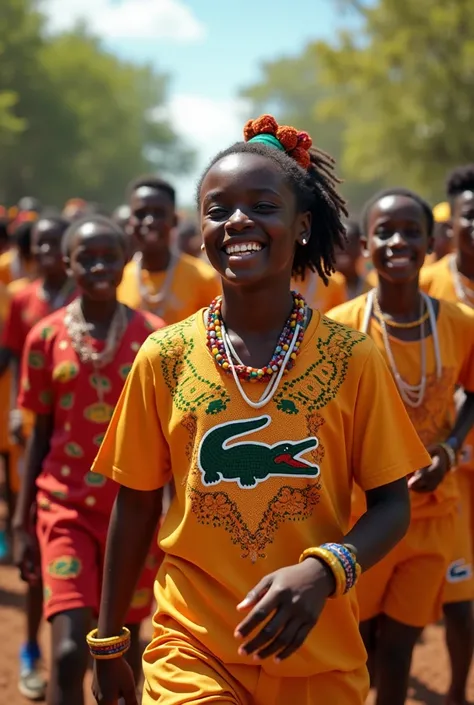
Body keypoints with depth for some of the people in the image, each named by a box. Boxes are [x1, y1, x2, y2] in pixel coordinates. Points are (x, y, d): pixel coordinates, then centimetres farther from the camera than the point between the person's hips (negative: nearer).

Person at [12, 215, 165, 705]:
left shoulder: (154, 337, -3)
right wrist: (20, 523, 3)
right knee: (69, 652, -12)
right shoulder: (46, 336, -1)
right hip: (66, 509, -1)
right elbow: (41, 436, 5)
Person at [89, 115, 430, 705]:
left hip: (318, 654, 1)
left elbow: (391, 503, -2)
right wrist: (108, 643, 9)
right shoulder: (164, 358, -4)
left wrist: (324, 571, -21)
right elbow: (136, 505, 4)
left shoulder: (350, 357, -7)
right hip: (191, 646, 0)